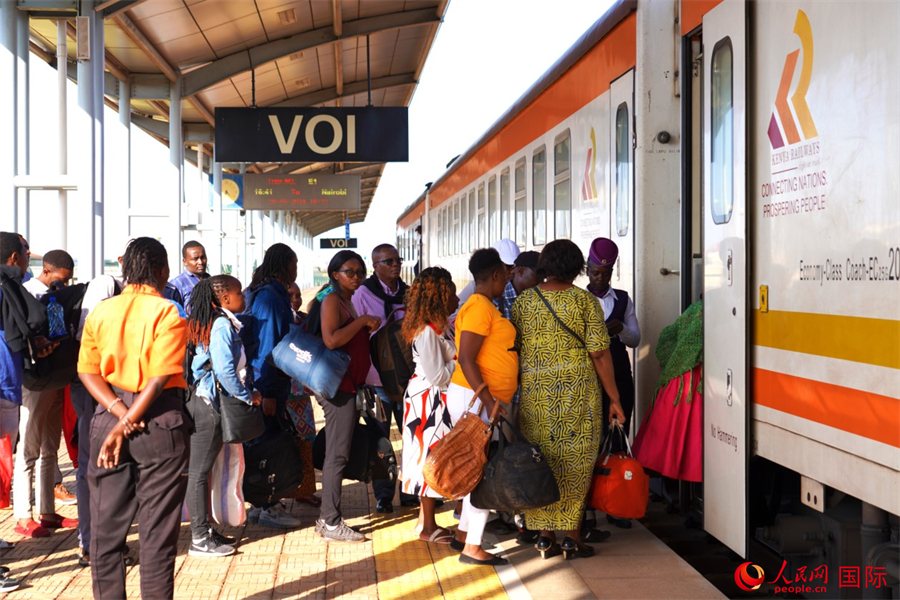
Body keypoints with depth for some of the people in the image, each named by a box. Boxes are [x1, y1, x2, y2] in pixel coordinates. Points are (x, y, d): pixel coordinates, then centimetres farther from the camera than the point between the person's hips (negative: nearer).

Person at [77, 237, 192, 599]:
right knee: (158, 527, 4)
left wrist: (118, 411, -10)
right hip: (160, 420, -4)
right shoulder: (167, 313, -8)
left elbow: (87, 371, 0)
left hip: (109, 416, 4)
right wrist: (127, 424, -14)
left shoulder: (100, 312, 6)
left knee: (106, 523, 12)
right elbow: (161, 378, -16)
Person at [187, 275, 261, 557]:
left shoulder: (223, 322, 13)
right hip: (208, 406, -10)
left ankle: (205, 530, 24)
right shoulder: (222, 325, -16)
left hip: (207, 403, 10)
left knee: (202, 470, 15)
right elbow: (224, 369, -23)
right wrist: (248, 396, -11)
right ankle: (200, 540, 3)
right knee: (199, 472, -3)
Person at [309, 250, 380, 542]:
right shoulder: (332, 299, -11)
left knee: (337, 451, 13)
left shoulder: (347, 300, 19)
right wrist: (363, 321, -18)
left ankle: (327, 516, 20)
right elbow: (331, 339, -24)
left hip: (348, 384, 10)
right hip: (338, 384, -10)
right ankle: (331, 523, -2)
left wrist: (367, 327, 13)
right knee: (338, 453, -7)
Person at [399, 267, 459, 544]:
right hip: (429, 400, -10)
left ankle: (426, 521, 21)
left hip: (437, 400, 10)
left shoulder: (440, 326, 11)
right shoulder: (428, 331, -20)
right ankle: (428, 527, 7)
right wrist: (460, 360, -11)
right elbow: (436, 376, -20)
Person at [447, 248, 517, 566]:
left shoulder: (486, 306, 17)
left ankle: (463, 534, 22)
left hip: (484, 399, 10)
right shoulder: (480, 307, -14)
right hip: (474, 397, -10)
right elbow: (466, 359, -20)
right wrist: (488, 399, -25)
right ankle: (472, 548, -3)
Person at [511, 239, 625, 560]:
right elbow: (599, 353, -7)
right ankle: (572, 536, 8)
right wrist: (614, 398, 0)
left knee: (540, 460, 10)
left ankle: (544, 534, 12)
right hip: (577, 391, -2)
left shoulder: (523, 301, 4)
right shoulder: (584, 300, -4)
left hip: (534, 392, 3)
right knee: (575, 461, 5)